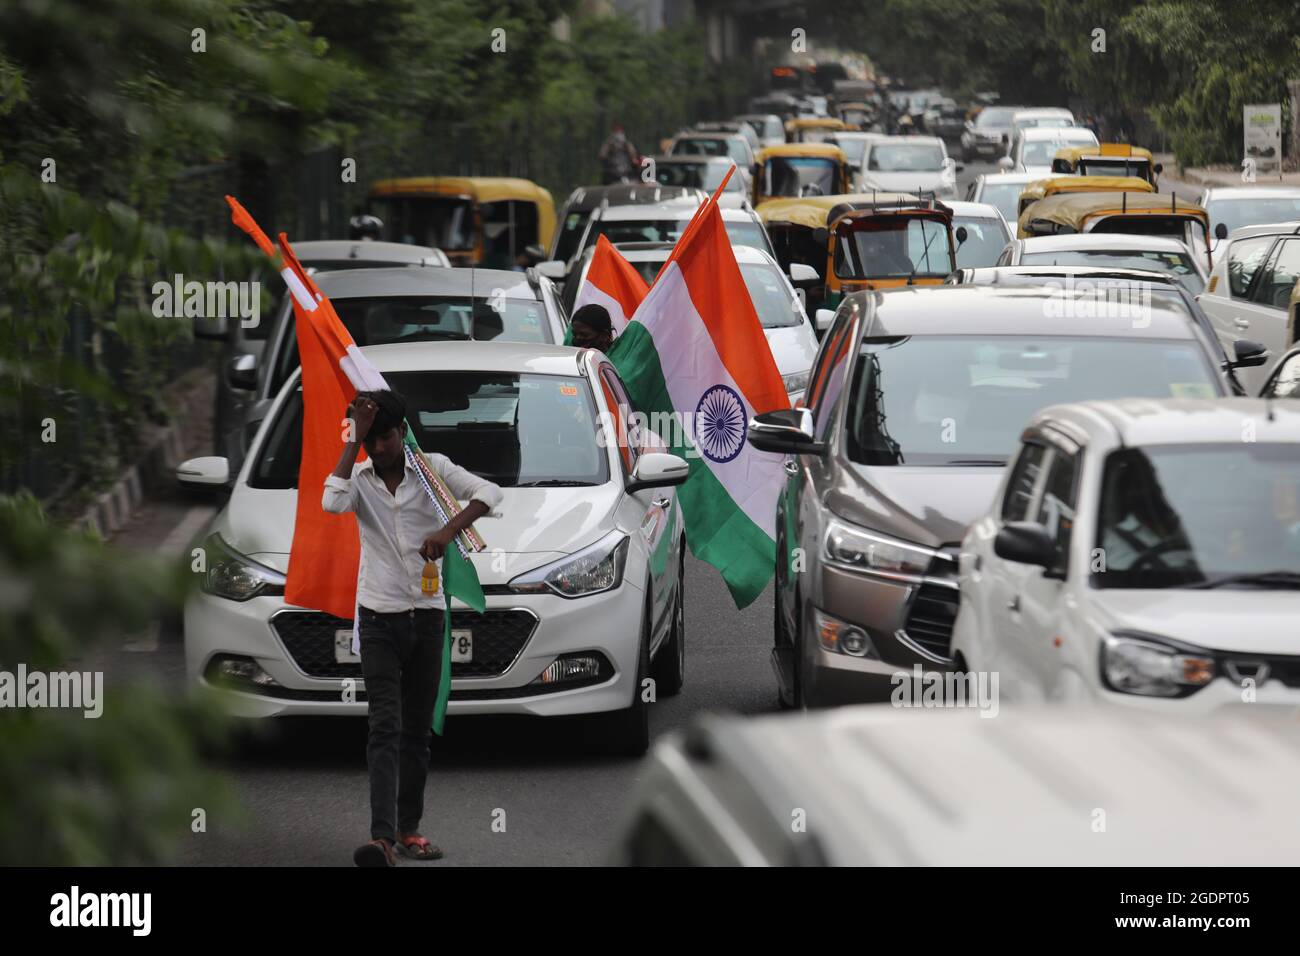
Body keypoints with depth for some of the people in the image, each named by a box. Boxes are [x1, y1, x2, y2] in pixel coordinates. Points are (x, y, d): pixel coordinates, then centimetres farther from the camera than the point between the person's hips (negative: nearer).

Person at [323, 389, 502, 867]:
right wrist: (354, 439, -19)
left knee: (417, 731, 9)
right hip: (379, 617, -2)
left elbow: (489, 493, -14)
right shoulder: (359, 478, -2)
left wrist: (449, 529, -30)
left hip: (427, 616, 2)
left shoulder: (432, 468, -2)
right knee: (386, 728, -14)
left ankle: (408, 828, 19)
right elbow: (332, 503, -24)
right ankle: (382, 837, -24)